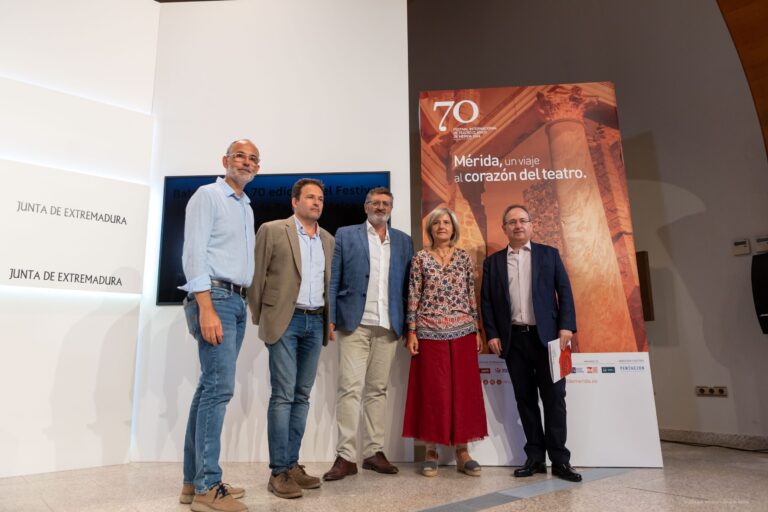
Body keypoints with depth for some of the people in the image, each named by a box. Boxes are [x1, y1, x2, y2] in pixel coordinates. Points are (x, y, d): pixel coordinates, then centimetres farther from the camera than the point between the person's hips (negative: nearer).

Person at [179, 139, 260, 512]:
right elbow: (194, 253, -12)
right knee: (220, 386, -11)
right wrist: (207, 309, -21)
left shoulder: (247, 207, 21)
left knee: (211, 387, 9)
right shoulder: (208, 195, -2)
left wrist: (242, 303, 11)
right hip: (213, 298, -8)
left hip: (237, 302, 8)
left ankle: (194, 481, 17)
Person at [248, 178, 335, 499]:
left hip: (316, 322, 5)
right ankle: (278, 471, 4)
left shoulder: (328, 240, 14)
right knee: (283, 395, -5)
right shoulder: (272, 230, 0)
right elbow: (257, 277, -1)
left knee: (302, 396, 8)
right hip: (285, 320, -5)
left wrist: (329, 320, 11)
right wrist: (259, 319, -1)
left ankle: (292, 465, 17)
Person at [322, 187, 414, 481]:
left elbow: (407, 285, 10)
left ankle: (374, 452, 18)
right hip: (354, 324, -2)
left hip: (388, 326, 3)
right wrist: (330, 318, -6)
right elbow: (333, 280, 2)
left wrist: (408, 326, 4)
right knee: (350, 388, -5)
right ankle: (346, 456, 2)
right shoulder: (345, 235, 6)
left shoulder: (403, 241, 13)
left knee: (378, 389, 9)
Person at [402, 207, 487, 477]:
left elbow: (472, 295, 9)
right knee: (432, 390, 3)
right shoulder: (420, 258, 2)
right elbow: (413, 297, -1)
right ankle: (431, 451, 16)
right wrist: (411, 332, -6)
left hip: (463, 332, 2)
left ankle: (462, 450, 17)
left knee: (463, 389, 5)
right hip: (430, 333, -2)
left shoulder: (464, 257, 8)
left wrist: (477, 329, 6)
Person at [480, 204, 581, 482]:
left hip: (546, 336, -1)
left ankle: (559, 459, 10)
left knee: (554, 397, 1)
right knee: (525, 399, 7)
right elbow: (486, 301, 7)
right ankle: (535, 457, 16)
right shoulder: (493, 261, 10)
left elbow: (564, 292, 3)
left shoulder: (549, 254, 8)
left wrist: (566, 327, -8)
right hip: (513, 339, 1)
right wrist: (492, 334, -2)